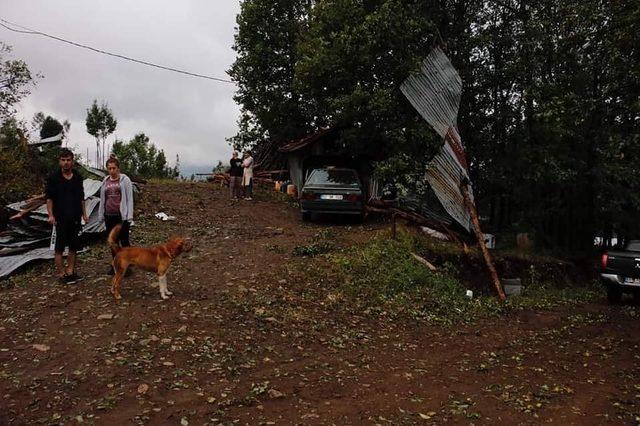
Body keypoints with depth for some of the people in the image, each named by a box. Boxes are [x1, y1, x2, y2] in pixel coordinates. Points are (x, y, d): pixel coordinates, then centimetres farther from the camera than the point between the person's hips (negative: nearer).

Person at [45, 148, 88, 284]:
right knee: (59, 247, 0)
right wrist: (51, 215, -13)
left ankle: (70, 271, 21)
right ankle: (61, 274, 7)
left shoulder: (78, 178, 9)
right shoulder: (53, 177, -4)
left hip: (75, 218, 5)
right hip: (60, 219, -5)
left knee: (74, 247, 10)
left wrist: (84, 214, 13)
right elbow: (49, 198, -4)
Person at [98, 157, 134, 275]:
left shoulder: (125, 180, -4)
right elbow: (102, 199, 17)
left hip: (122, 215, -5)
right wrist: (101, 215, 15)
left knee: (124, 240, -3)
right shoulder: (105, 181, 11)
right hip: (109, 215, 5)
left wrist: (129, 215, -11)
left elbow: (129, 198, -6)